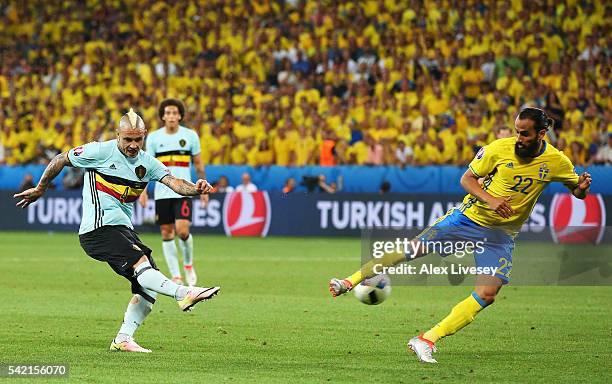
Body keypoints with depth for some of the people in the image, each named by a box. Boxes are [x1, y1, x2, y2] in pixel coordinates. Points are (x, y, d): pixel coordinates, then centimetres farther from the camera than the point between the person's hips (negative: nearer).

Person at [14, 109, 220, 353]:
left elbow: (174, 183, -5)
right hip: (98, 229, -7)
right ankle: (183, 294, -49)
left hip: (123, 230, 8)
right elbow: (61, 160, 8)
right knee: (140, 262, -29)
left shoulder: (147, 163, 9)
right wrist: (40, 189, 17)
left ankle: (123, 339, 2)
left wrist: (195, 188, -26)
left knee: (148, 288, -3)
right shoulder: (100, 152, -5)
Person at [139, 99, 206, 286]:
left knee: (182, 230, -16)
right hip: (162, 192, 2)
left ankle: (188, 264, 11)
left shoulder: (190, 136, 1)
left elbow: (198, 164, 8)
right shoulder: (153, 137, 2)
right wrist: (143, 190, -4)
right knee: (166, 234, 1)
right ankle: (176, 276, 9)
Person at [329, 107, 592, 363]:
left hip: (501, 236, 1)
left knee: (486, 295, -16)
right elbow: (467, 179, -3)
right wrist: (490, 199, -21)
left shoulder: (556, 162, -8)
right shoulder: (500, 148, -12)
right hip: (470, 216, -1)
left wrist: (581, 188, -19)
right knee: (411, 251, -8)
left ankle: (427, 341, -12)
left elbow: (577, 191, 6)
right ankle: (350, 282, 7)